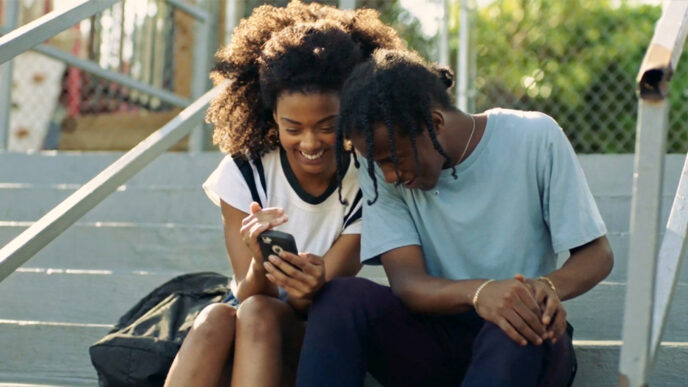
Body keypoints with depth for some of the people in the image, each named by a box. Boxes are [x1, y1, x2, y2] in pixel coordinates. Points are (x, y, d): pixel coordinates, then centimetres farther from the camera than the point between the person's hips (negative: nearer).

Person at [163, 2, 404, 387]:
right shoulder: (244, 173, -8)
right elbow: (248, 296, -14)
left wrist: (312, 292, -42)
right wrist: (259, 268, -38)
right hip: (253, 335, 1)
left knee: (258, 314, -34)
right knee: (215, 318, -34)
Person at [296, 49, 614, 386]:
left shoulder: (535, 139, -8)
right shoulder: (379, 169, -3)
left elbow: (596, 254, -4)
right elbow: (406, 281, -12)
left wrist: (550, 286, -27)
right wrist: (477, 292, -34)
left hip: (525, 350, -2)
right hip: (432, 340, 2)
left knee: (521, 325, -38)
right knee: (341, 297, -26)